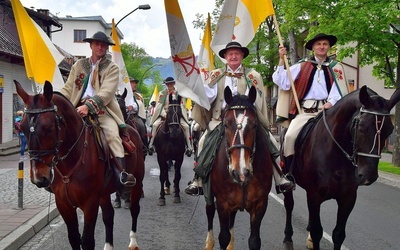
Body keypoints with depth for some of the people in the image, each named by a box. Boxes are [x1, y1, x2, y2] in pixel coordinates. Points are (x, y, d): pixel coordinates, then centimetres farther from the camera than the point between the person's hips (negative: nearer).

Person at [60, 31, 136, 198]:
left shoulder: (112, 68, 8)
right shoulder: (79, 65, 20)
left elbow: (107, 92, -8)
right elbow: (68, 89, 14)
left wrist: (89, 106, -24)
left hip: (102, 110, -3)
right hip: (79, 109, 4)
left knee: (112, 134, -28)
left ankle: (121, 175, -33)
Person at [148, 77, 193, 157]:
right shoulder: (162, 93, 7)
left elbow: (181, 105, 3)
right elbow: (160, 105, 0)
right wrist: (164, 113, -16)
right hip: (164, 114, 0)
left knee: (186, 126, -21)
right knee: (155, 125, -25)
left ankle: (189, 146, -13)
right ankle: (151, 145, -19)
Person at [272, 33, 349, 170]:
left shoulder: (336, 67, 16)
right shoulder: (302, 66, 15)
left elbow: (338, 90, 3)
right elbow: (282, 83, 7)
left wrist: (331, 103, -17)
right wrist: (281, 60, -2)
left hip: (327, 111, 0)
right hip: (304, 111, 0)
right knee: (290, 136, -22)